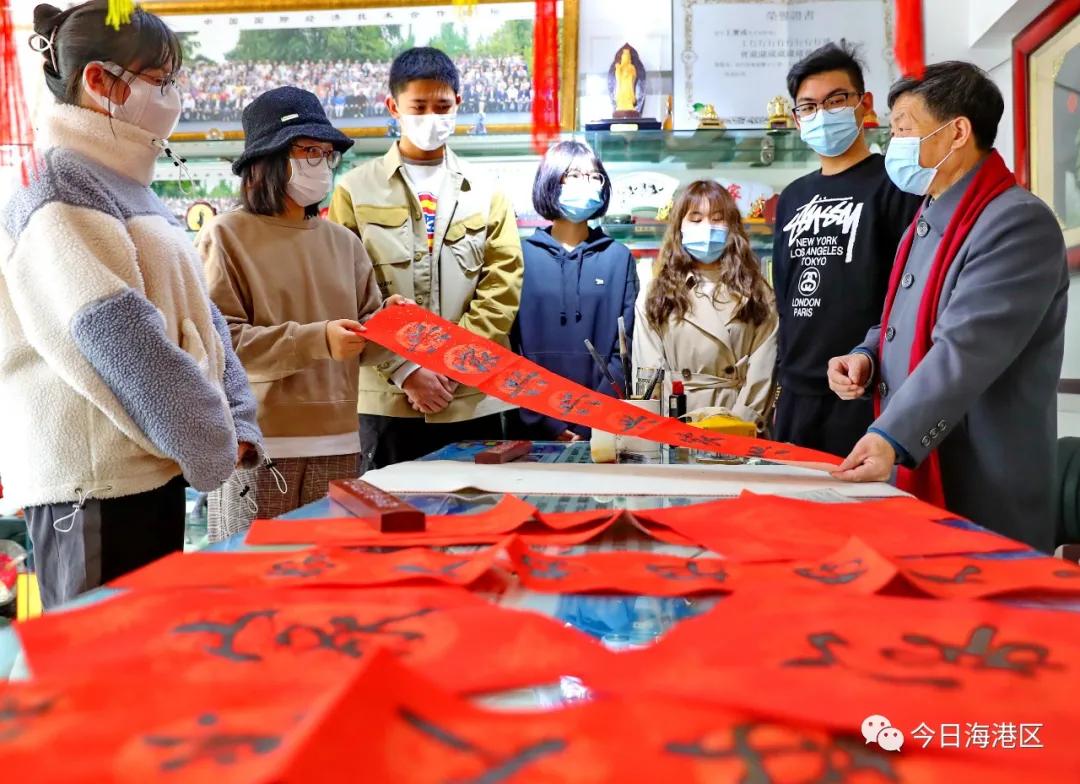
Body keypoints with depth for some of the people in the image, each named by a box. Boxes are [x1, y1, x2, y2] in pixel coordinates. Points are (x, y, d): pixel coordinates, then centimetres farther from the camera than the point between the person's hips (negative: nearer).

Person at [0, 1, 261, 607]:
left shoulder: (135, 192, 16)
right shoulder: (61, 199, -13)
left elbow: (199, 319, 13)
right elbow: (121, 342, -21)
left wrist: (239, 424, 3)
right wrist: (213, 444, -15)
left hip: (154, 471, 9)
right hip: (94, 487, -9)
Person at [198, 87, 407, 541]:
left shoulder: (343, 243, 15)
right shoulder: (226, 237, 0)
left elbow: (364, 346, 16)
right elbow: (218, 343, -10)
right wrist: (316, 340, -17)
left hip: (338, 446, 4)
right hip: (257, 448, -4)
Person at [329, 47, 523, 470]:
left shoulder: (486, 194, 11)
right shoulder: (356, 191, 5)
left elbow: (503, 285, 2)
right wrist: (405, 370, -11)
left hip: (473, 398, 2)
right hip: (387, 398, -1)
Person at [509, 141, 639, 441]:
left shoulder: (619, 258, 7)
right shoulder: (522, 255, 2)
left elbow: (624, 347, 1)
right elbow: (509, 343, -3)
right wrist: (547, 420, -12)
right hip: (535, 427, -1)